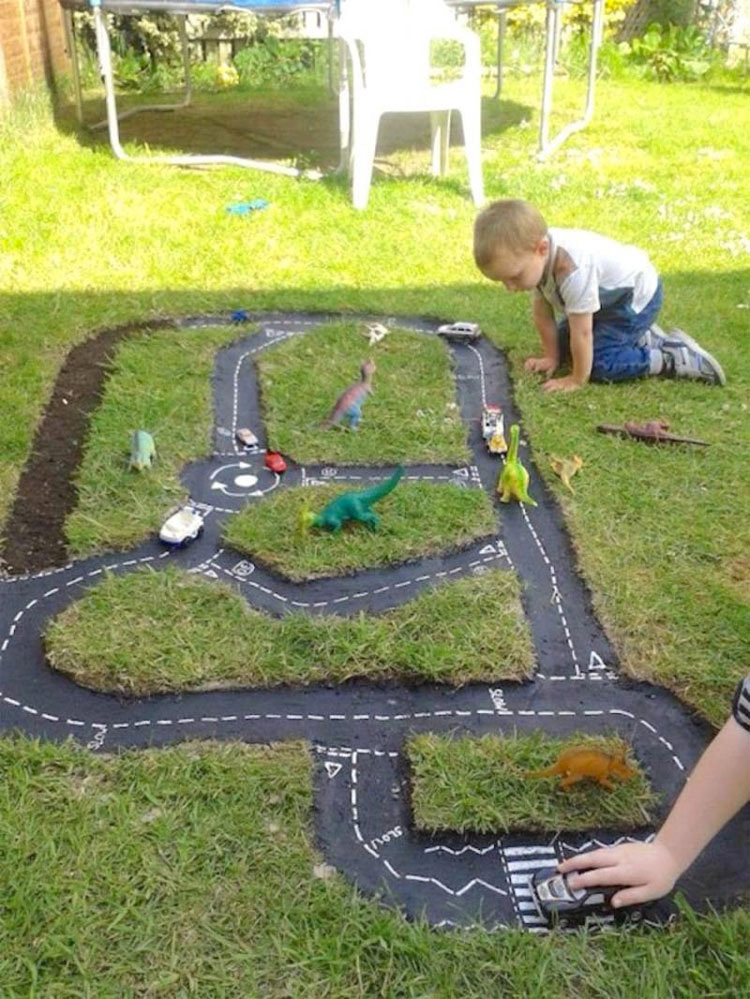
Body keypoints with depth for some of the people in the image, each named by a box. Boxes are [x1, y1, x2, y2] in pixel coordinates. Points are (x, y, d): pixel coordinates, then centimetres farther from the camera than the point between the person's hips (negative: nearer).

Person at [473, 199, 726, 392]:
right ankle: (643, 337, 25)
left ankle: (679, 357, -7)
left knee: (599, 364, -18)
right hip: (608, 296, 9)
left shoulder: (572, 270, -42)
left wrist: (577, 380, -22)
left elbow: (582, 332, -33)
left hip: (637, 295, -9)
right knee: (565, 344, 15)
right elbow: (541, 313, -5)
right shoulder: (529, 255, -16)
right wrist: (552, 357, 0)